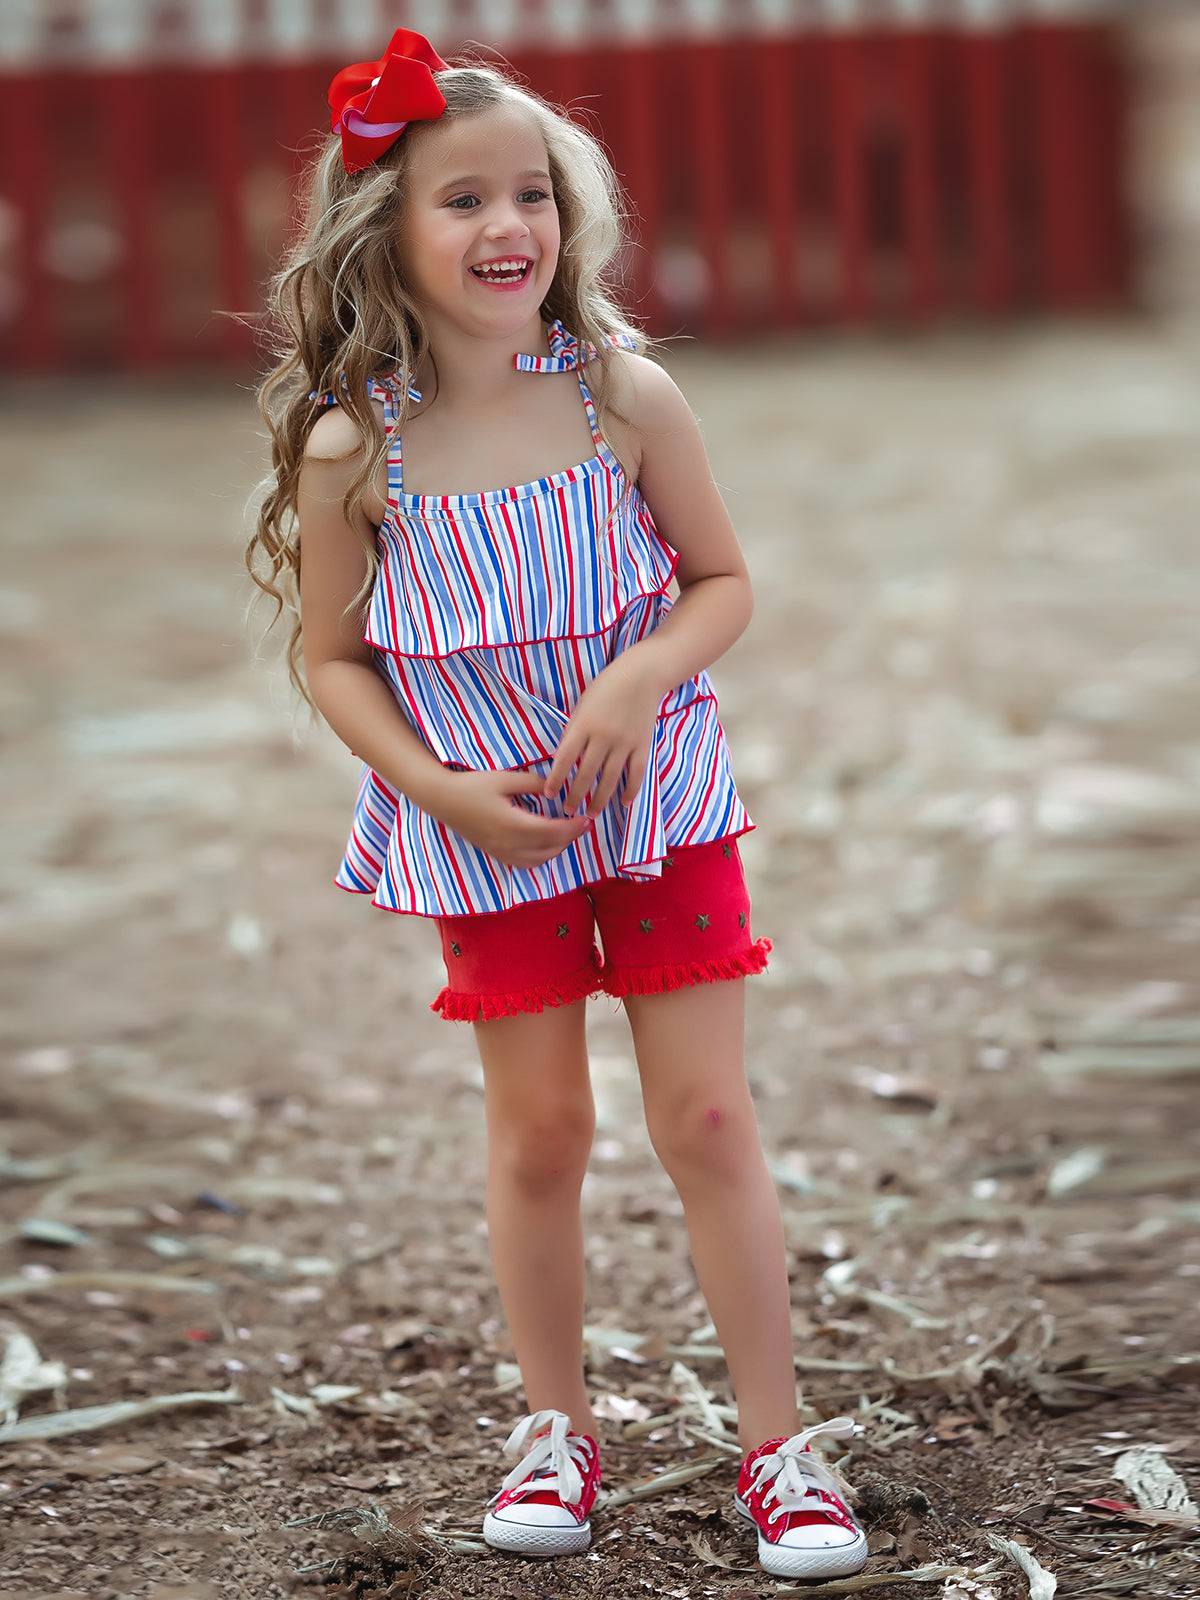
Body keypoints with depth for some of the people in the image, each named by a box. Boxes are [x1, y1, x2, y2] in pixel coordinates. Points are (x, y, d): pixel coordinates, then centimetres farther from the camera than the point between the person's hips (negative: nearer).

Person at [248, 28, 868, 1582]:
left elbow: (722, 584, -1)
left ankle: (777, 1443, 13)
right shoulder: (353, 447, -12)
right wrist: (439, 785, -14)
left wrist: (641, 677, -19)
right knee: (537, 1132, 10)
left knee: (707, 1118, 3)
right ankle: (554, 1427, 28)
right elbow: (332, 658, -2)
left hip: (656, 799, 0)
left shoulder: (626, 397, -11)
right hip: (483, 829, 0)